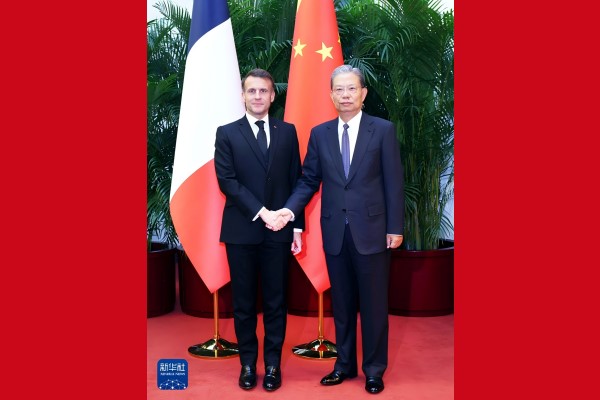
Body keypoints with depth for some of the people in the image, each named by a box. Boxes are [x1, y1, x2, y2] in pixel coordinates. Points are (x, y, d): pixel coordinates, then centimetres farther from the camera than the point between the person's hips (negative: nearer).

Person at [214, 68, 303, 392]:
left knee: (276, 301, 7)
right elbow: (226, 180, -6)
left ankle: (272, 364, 19)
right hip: (241, 230, -1)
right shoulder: (227, 133, 3)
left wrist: (297, 226, 2)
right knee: (244, 302, 8)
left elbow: (296, 181, 7)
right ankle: (248, 363, 21)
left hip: (278, 230, 1)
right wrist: (260, 212, -15)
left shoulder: (287, 132, 8)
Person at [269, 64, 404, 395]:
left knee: (373, 303, 7)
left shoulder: (383, 130, -1)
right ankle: (345, 364, 27)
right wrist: (290, 210, -9)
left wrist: (395, 227, -6)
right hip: (335, 232, 3)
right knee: (341, 303, 13)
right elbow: (309, 181, 7)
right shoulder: (319, 133, 6)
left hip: (371, 230, -2)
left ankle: (374, 369, 22)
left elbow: (393, 181, -3)